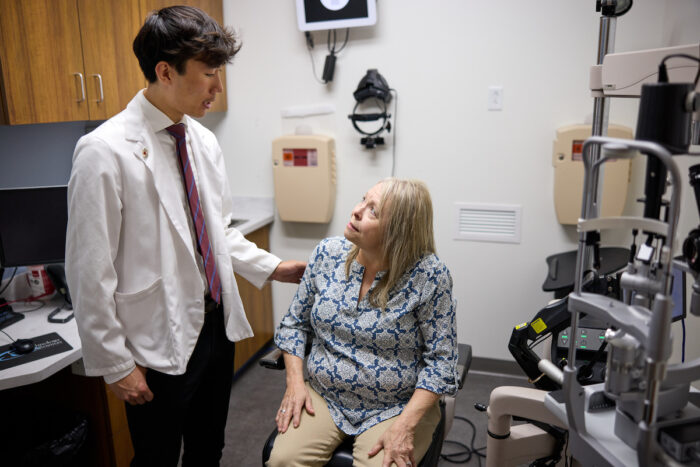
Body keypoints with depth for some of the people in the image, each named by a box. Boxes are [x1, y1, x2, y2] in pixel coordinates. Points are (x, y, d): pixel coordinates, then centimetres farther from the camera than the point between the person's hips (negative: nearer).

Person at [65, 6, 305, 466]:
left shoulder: (204, 141, 3)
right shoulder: (106, 152, -19)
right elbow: (89, 272, -16)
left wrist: (272, 268, 4)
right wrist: (116, 365, -12)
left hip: (217, 324, 6)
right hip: (158, 346, -6)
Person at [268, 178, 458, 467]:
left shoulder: (427, 275, -17)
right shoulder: (328, 254, -4)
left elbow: (440, 359, -12)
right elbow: (295, 322, 7)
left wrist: (406, 424, -19)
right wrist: (295, 381, -5)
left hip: (397, 407, -2)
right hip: (323, 397, 3)